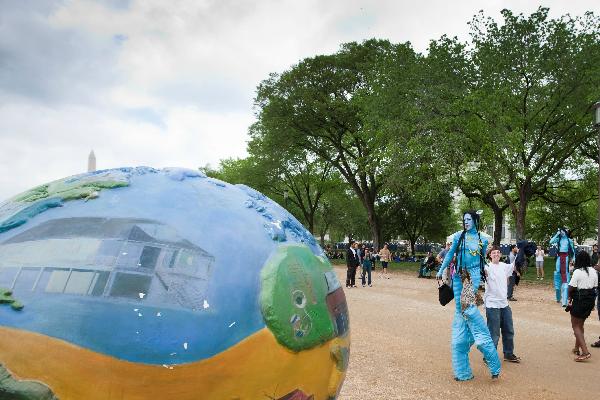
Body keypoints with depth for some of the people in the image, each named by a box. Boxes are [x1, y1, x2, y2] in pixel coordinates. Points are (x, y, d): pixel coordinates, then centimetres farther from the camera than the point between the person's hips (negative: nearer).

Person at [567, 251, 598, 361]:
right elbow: (595, 286, 6)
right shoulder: (593, 271, 4)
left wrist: (570, 297, 0)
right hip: (590, 300, 7)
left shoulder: (577, 272, -16)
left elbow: (571, 287, -16)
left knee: (576, 326, 0)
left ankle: (585, 352, -12)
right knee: (580, 324, 20)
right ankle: (577, 348, 28)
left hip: (579, 299, -7)